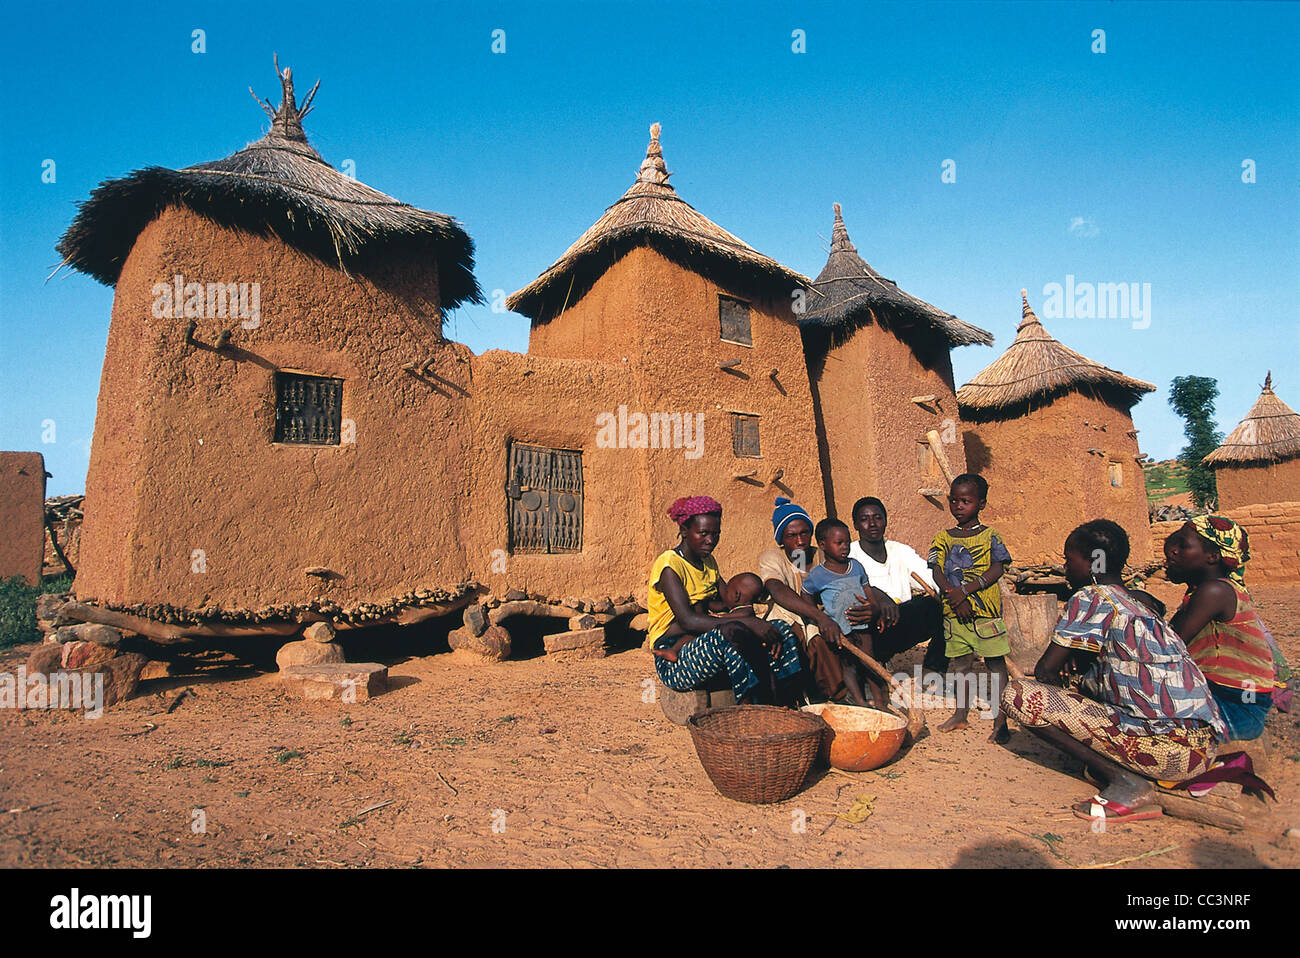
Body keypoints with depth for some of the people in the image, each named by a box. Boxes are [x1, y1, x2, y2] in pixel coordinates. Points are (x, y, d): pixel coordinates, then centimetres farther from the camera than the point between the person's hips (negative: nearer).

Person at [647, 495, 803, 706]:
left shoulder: (708, 562, 16)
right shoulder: (669, 565, -12)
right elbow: (687, 621, -25)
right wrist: (747, 622, -31)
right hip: (674, 665, -8)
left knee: (782, 631, -9)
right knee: (734, 632, -36)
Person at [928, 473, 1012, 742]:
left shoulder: (990, 536, -2)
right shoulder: (943, 538, 7)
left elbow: (998, 569, -11)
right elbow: (937, 572, 0)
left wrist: (965, 591, -19)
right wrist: (954, 596, -17)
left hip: (986, 611, -3)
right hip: (954, 612, 3)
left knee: (996, 664, 1)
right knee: (961, 663, 14)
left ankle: (1000, 721, 7)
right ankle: (961, 715, 27)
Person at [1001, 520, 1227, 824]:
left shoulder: (1092, 597, -8)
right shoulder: (1138, 603, 18)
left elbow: (1044, 670, -8)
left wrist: (1061, 676, 13)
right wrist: (1073, 664, 15)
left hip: (1171, 748, -9)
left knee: (1018, 693, -13)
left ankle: (1127, 782, -10)